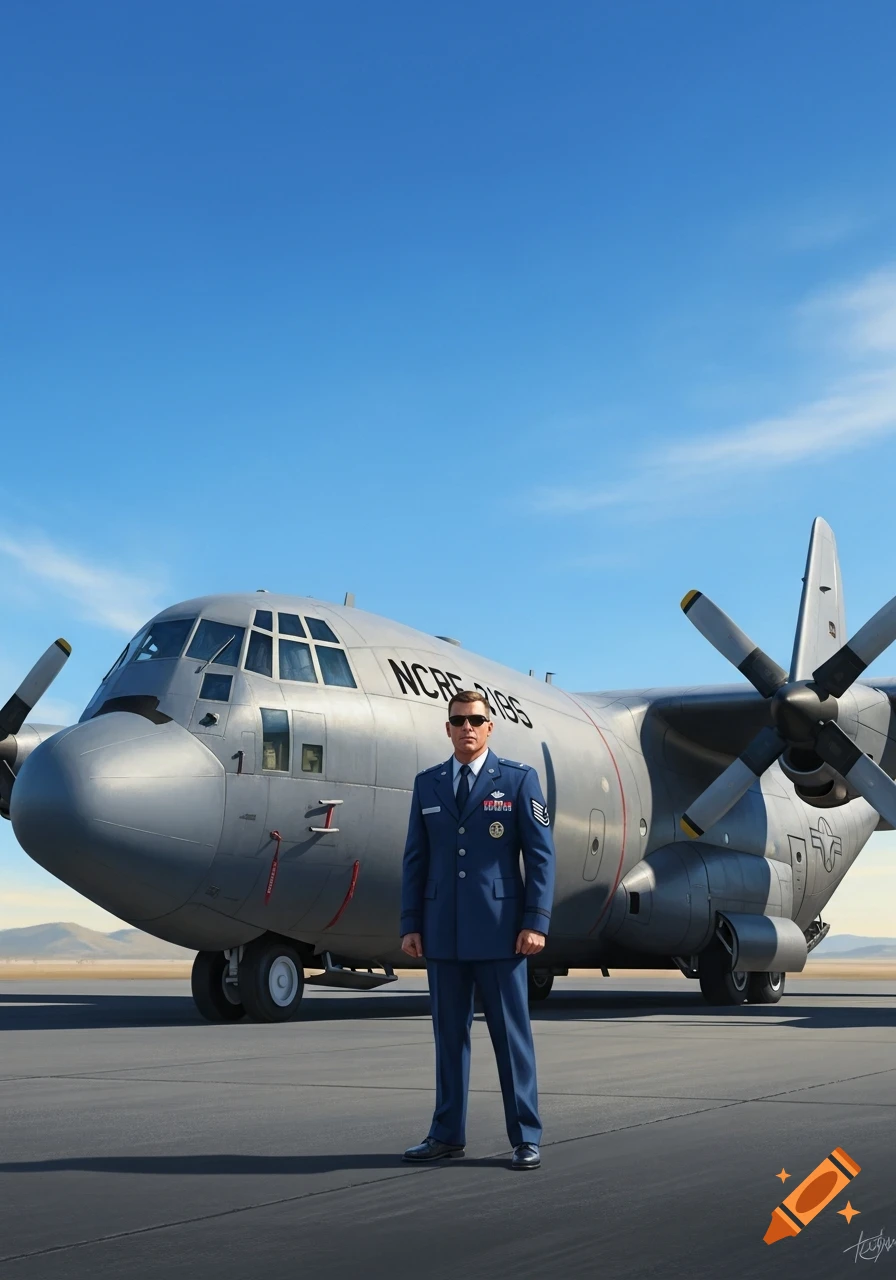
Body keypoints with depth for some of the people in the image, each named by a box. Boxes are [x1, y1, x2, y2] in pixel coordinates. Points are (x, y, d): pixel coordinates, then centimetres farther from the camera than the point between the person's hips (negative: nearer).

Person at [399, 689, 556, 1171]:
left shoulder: (519, 780, 1)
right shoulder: (427, 784, 10)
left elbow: (541, 855, -2)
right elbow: (415, 859, 11)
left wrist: (536, 922, -10)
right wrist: (410, 925, 5)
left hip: (499, 930, -3)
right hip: (442, 931, 3)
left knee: (511, 1035, 1)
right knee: (449, 1033, 9)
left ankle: (525, 1139, 10)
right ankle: (447, 1135, 19)